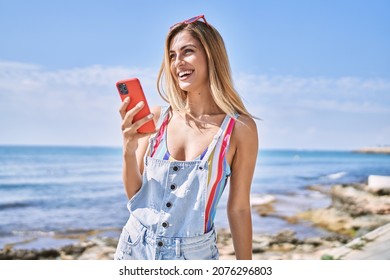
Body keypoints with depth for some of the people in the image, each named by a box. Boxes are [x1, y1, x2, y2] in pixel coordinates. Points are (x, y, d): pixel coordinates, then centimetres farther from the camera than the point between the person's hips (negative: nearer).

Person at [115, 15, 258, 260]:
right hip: (135, 247, 2)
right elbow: (135, 195, 2)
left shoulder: (240, 128, -10)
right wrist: (129, 150, -15)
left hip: (194, 254, -2)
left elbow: (239, 209, -4)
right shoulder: (156, 118, -4)